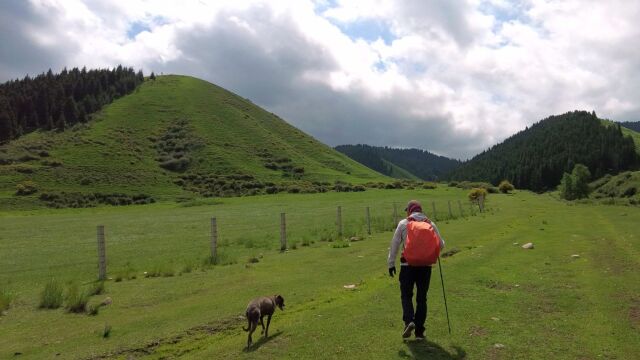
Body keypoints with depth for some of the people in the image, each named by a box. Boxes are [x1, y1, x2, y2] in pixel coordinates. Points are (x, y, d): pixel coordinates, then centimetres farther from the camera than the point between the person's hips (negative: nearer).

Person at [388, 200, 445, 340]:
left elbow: (394, 244, -1)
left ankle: (409, 321, -11)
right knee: (422, 298, 11)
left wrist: (391, 263, 6)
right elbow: (441, 245, 9)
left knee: (406, 295, 11)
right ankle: (419, 331, 12)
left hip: (408, 265, -2)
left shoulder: (403, 224, 0)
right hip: (425, 266, 2)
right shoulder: (431, 224, 5)